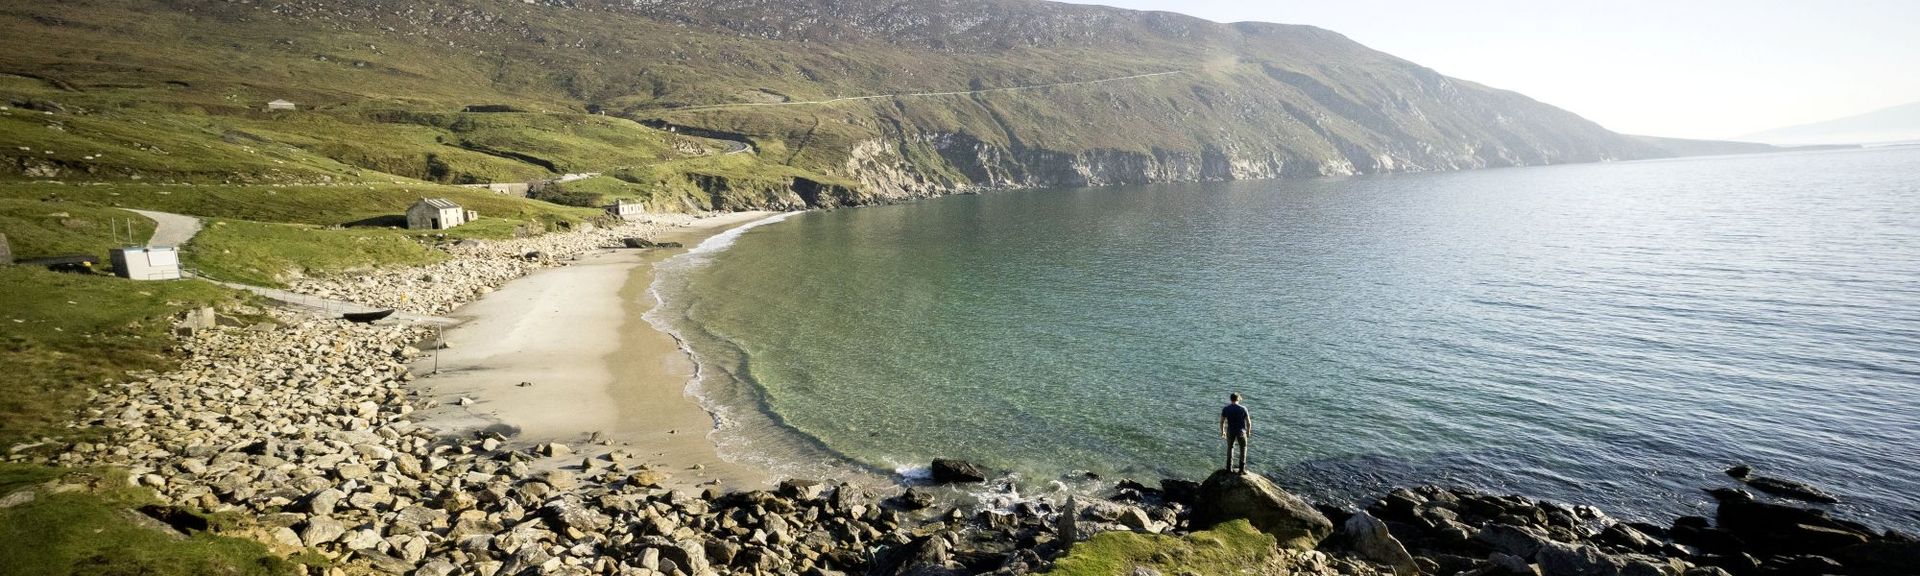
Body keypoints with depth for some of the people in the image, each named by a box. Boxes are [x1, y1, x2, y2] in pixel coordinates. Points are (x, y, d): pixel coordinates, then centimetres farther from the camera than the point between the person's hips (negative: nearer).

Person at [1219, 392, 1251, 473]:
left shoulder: (1225, 409, -9)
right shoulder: (1243, 409, -14)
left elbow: (1221, 421, -3)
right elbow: (1248, 422, -9)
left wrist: (1222, 431, 13)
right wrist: (1248, 431, 8)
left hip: (1230, 432, 2)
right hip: (1241, 432, -2)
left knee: (1230, 448, 21)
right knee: (1243, 449, 17)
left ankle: (1229, 467, 20)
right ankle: (1242, 468, 16)